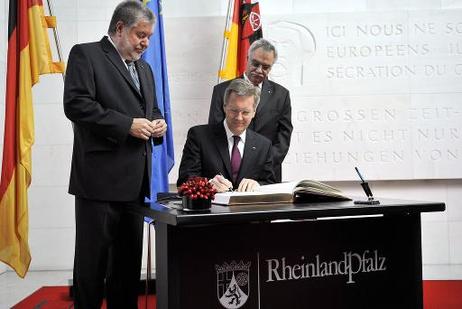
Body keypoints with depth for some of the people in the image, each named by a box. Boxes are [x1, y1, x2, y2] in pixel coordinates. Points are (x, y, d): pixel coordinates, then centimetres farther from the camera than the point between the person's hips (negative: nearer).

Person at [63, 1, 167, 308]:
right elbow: (76, 104, -15)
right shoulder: (85, 55, -3)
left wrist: (157, 123, 3)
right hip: (101, 177, -7)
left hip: (135, 179, 7)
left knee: (129, 257, 12)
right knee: (94, 257, -2)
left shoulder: (144, 68, 21)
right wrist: (127, 125, -18)